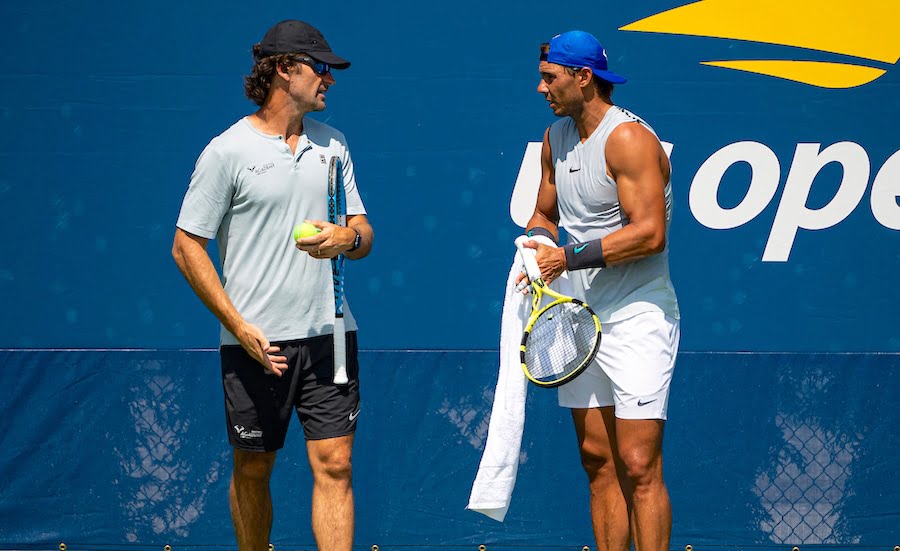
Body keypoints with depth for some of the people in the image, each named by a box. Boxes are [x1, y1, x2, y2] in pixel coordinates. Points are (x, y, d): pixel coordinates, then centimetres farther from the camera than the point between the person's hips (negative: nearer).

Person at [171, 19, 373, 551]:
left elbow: (364, 235, 16)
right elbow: (187, 245, -5)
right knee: (253, 469, 7)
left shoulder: (332, 144, 11)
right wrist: (240, 327, -12)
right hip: (256, 343, -4)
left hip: (329, 333, 4)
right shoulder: (227, 151, -5)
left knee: (334, 464, -3)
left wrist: (348, 237, -11)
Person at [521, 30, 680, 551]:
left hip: (637, 318, -8)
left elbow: (649, 232, -22)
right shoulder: (555, 138, 12)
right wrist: (534, 244, 2)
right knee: (598, 463, 8)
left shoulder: (628, 138, -15)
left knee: (639, 466, -9)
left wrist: (568, 257, -20)